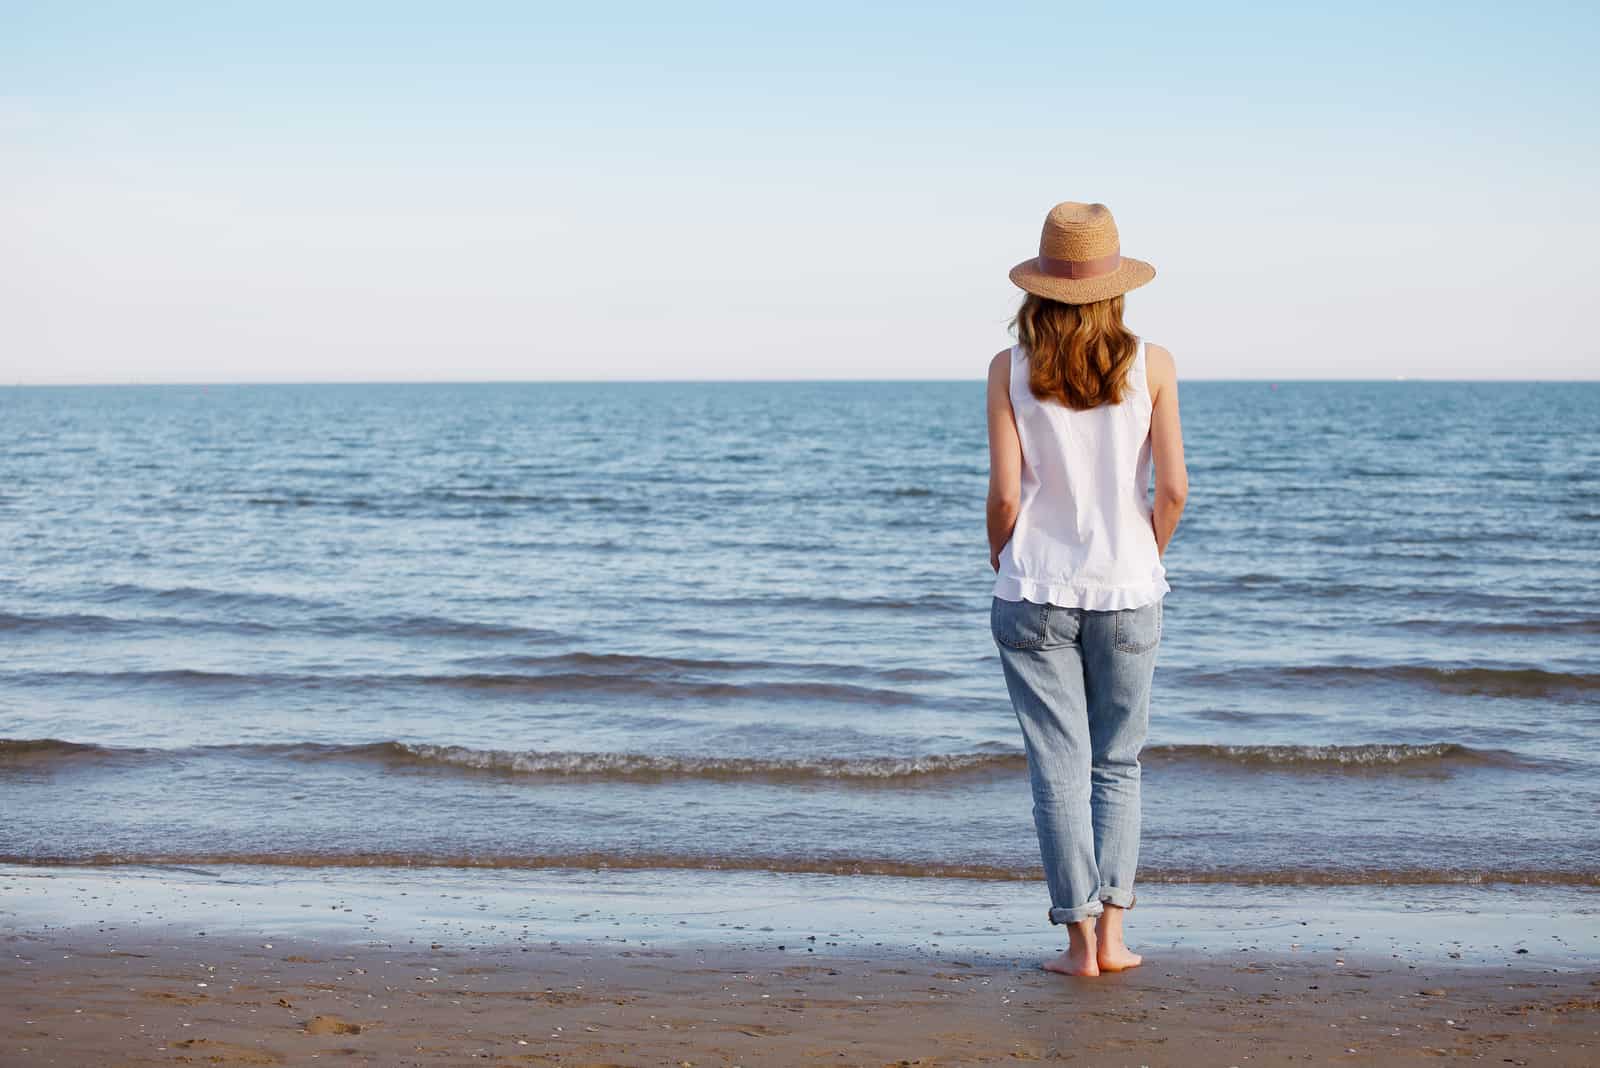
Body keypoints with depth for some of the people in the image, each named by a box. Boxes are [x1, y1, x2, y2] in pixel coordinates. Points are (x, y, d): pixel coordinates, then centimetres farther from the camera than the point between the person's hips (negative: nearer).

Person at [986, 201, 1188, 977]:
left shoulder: (1011, 369, -4)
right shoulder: (1150, 364, -2)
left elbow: (1005, 493, -6)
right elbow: (1172, 489, -5)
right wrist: (1144, 560, 12)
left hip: (1035, 592, -1)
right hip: (1126, 593, 1)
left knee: (1059, 768, 5)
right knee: (1117, 765, 13)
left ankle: (1081, 940, 5)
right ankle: (1111, 932, 7)